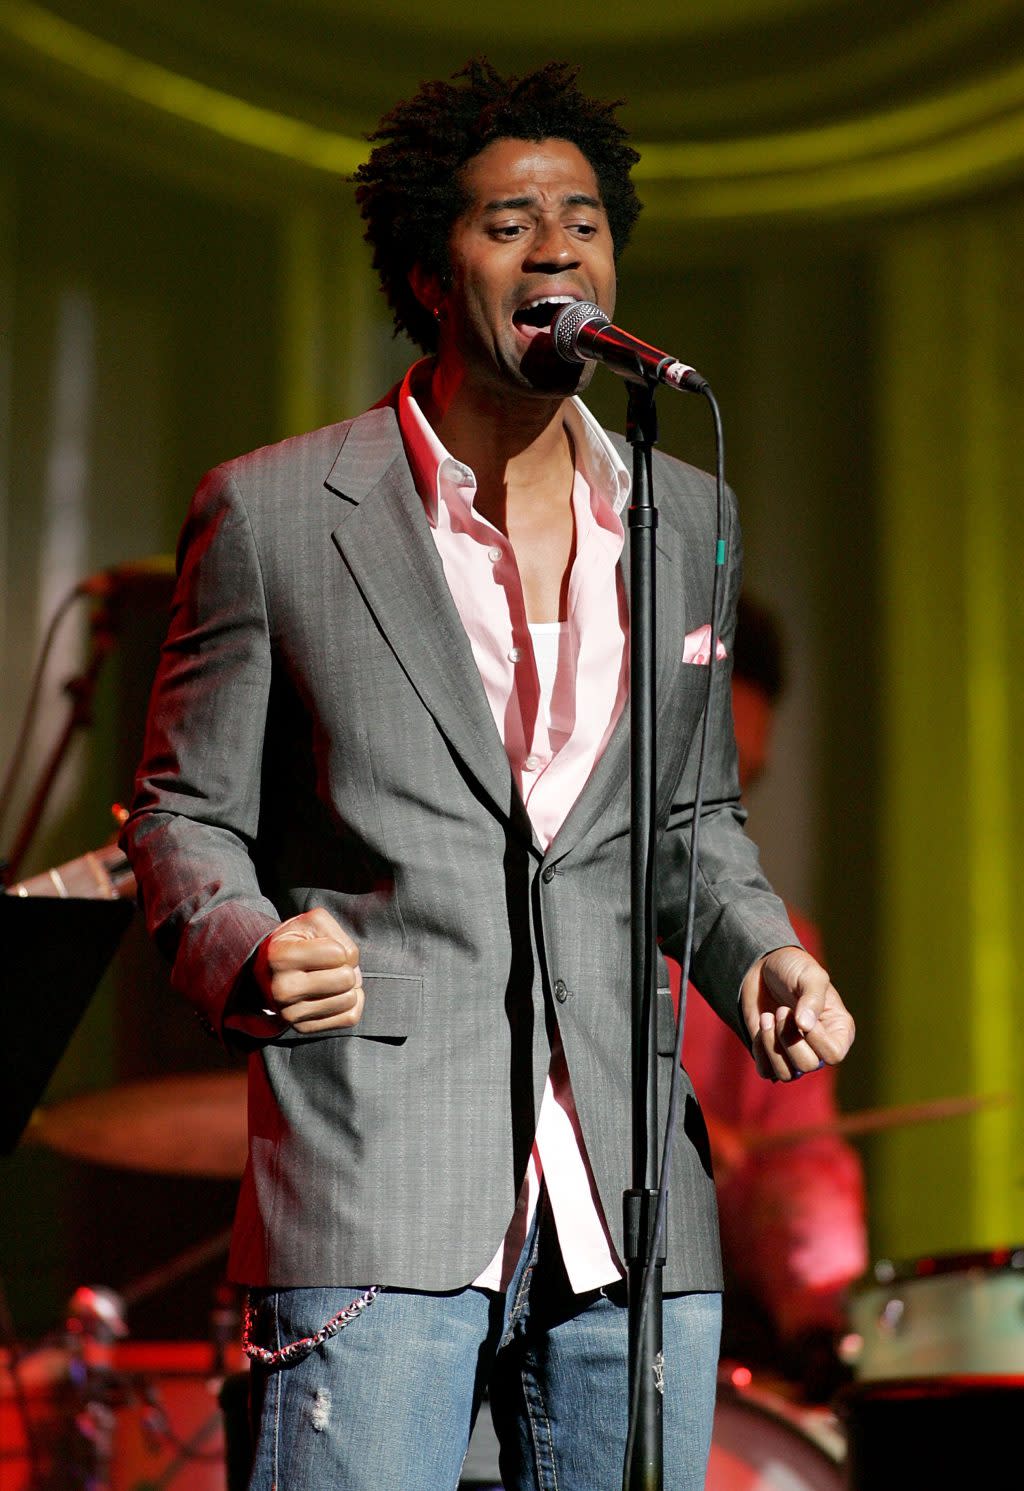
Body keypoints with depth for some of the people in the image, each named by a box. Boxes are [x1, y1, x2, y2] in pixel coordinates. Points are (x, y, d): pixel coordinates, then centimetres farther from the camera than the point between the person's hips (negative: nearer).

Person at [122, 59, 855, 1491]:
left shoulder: (689, 520, 14)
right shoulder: (273, 513, 1)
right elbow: (185, 812, 5)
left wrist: (758, 956, 3)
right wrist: (252, 955, -16)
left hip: (631, 1204, 4)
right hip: (375, 1196, -4)